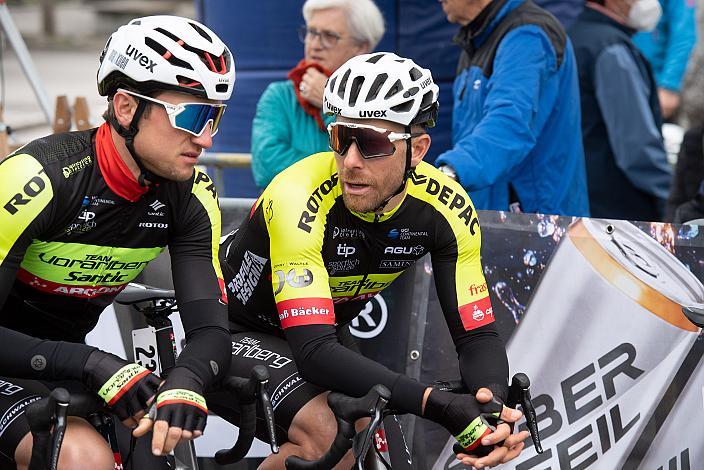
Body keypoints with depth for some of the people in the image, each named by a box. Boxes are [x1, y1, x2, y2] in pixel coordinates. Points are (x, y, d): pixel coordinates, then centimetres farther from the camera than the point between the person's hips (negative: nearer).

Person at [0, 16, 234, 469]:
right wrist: (94, 365, -39)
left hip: (61, 364, 7)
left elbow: (211, 332, -14)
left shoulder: (191, 197, -9)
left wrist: (185, 383, -37)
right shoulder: (39, 179, -27)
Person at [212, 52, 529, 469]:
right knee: (325, 434, -31)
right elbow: (314, 350, -40)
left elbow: (478, 334, -15)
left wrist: (493, 404, -39)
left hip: (321, 340, 6)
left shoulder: (445, 208, -18)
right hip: (233, 335, -6)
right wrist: (442, 406, -49)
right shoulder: (299, 197, -33)